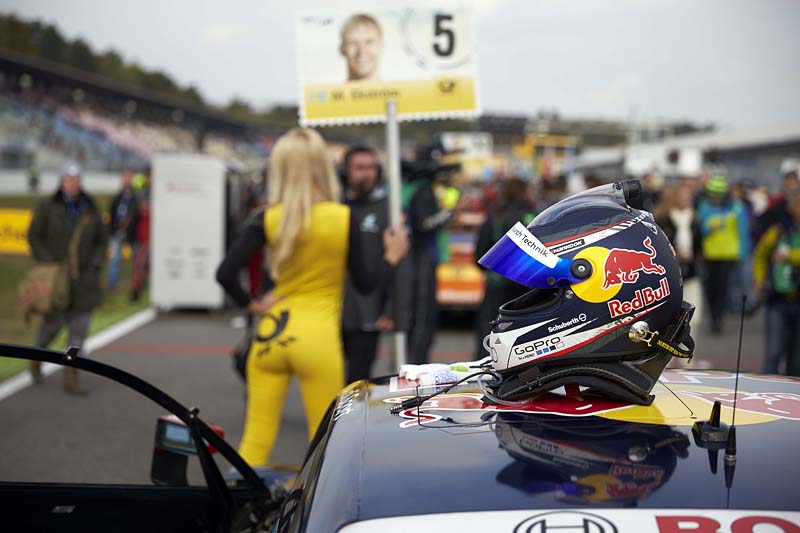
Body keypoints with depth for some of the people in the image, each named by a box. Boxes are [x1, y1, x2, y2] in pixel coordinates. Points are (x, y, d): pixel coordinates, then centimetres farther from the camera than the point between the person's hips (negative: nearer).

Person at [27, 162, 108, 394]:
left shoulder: (90, 209, 4)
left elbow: (101, 239, 12)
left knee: (79, 326, -2)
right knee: (54, 322, -1)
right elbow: (34, 236, -3)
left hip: (83, 277, 3)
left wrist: (96, 263, -2)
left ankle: (70, 379, 3)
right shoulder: (48, 207, -5)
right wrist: (47, 262, -13)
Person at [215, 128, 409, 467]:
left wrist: (251, 305, 5)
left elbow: (225, 273, -9)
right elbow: (365, 284, 1)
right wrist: (392, 257, 17)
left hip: (271, 335, 3)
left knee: (256, 438, 9)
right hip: (318, 339, -2)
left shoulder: (269, 218, -2)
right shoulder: (342, 218, -7)